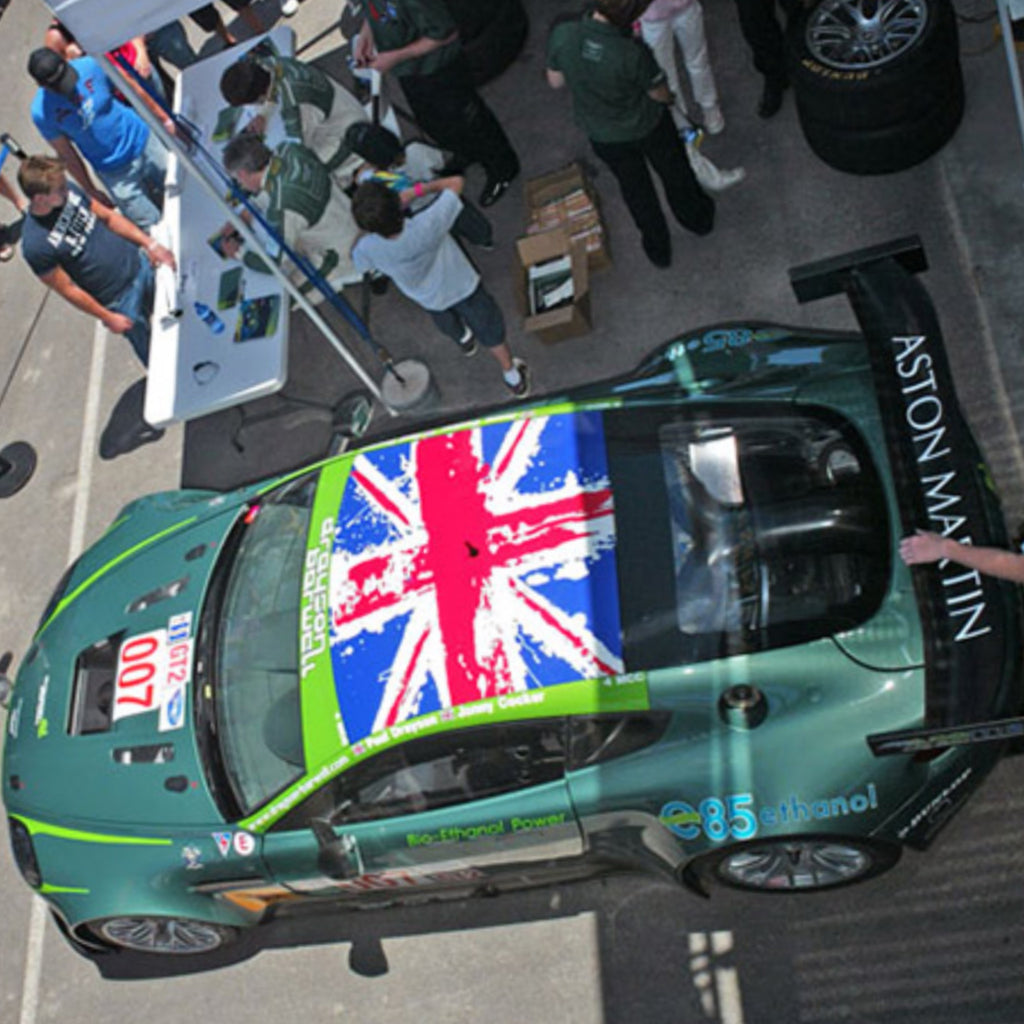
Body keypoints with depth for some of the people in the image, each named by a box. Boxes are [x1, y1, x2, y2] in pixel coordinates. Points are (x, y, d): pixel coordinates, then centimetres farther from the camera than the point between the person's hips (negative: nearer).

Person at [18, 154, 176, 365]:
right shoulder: (35, 246, -29)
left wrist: (151, 244, -7)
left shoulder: (68, 193, -12)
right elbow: (68, 290, -18)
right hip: (121, 300, -5)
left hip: (140, 262, 5)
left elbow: (109, 217, 2)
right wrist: (108, 318, -10)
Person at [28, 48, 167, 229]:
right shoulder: (42, 112, -20)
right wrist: (91, 191, 1)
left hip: (143, 139, 2)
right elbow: (67, 156, -7)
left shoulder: (90, 65, -18)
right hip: (115, 173, -2)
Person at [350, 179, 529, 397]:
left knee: (447, 324, 37)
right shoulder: (426, 226, -43)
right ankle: (512, 377, 43)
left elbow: (363, 266, -8)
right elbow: (456, 182, -27)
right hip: (462, 287, -3)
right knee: (490, 331, 23)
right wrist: (422, 187, -16)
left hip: (430, 299, 3)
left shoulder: (367, 249, -36)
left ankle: (463, 340, 69)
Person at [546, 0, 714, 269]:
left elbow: (555, 81, -9)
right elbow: (661, 95, -19)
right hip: (647, 126, -3)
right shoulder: (633, 54, -37)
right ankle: (697, 218, 57)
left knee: (634, 187, 29)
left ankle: (657, 247, 48)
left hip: (602, 134, 3)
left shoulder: (561, 35, -29)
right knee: (675, 174, 29)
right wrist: (670, 97, 3)